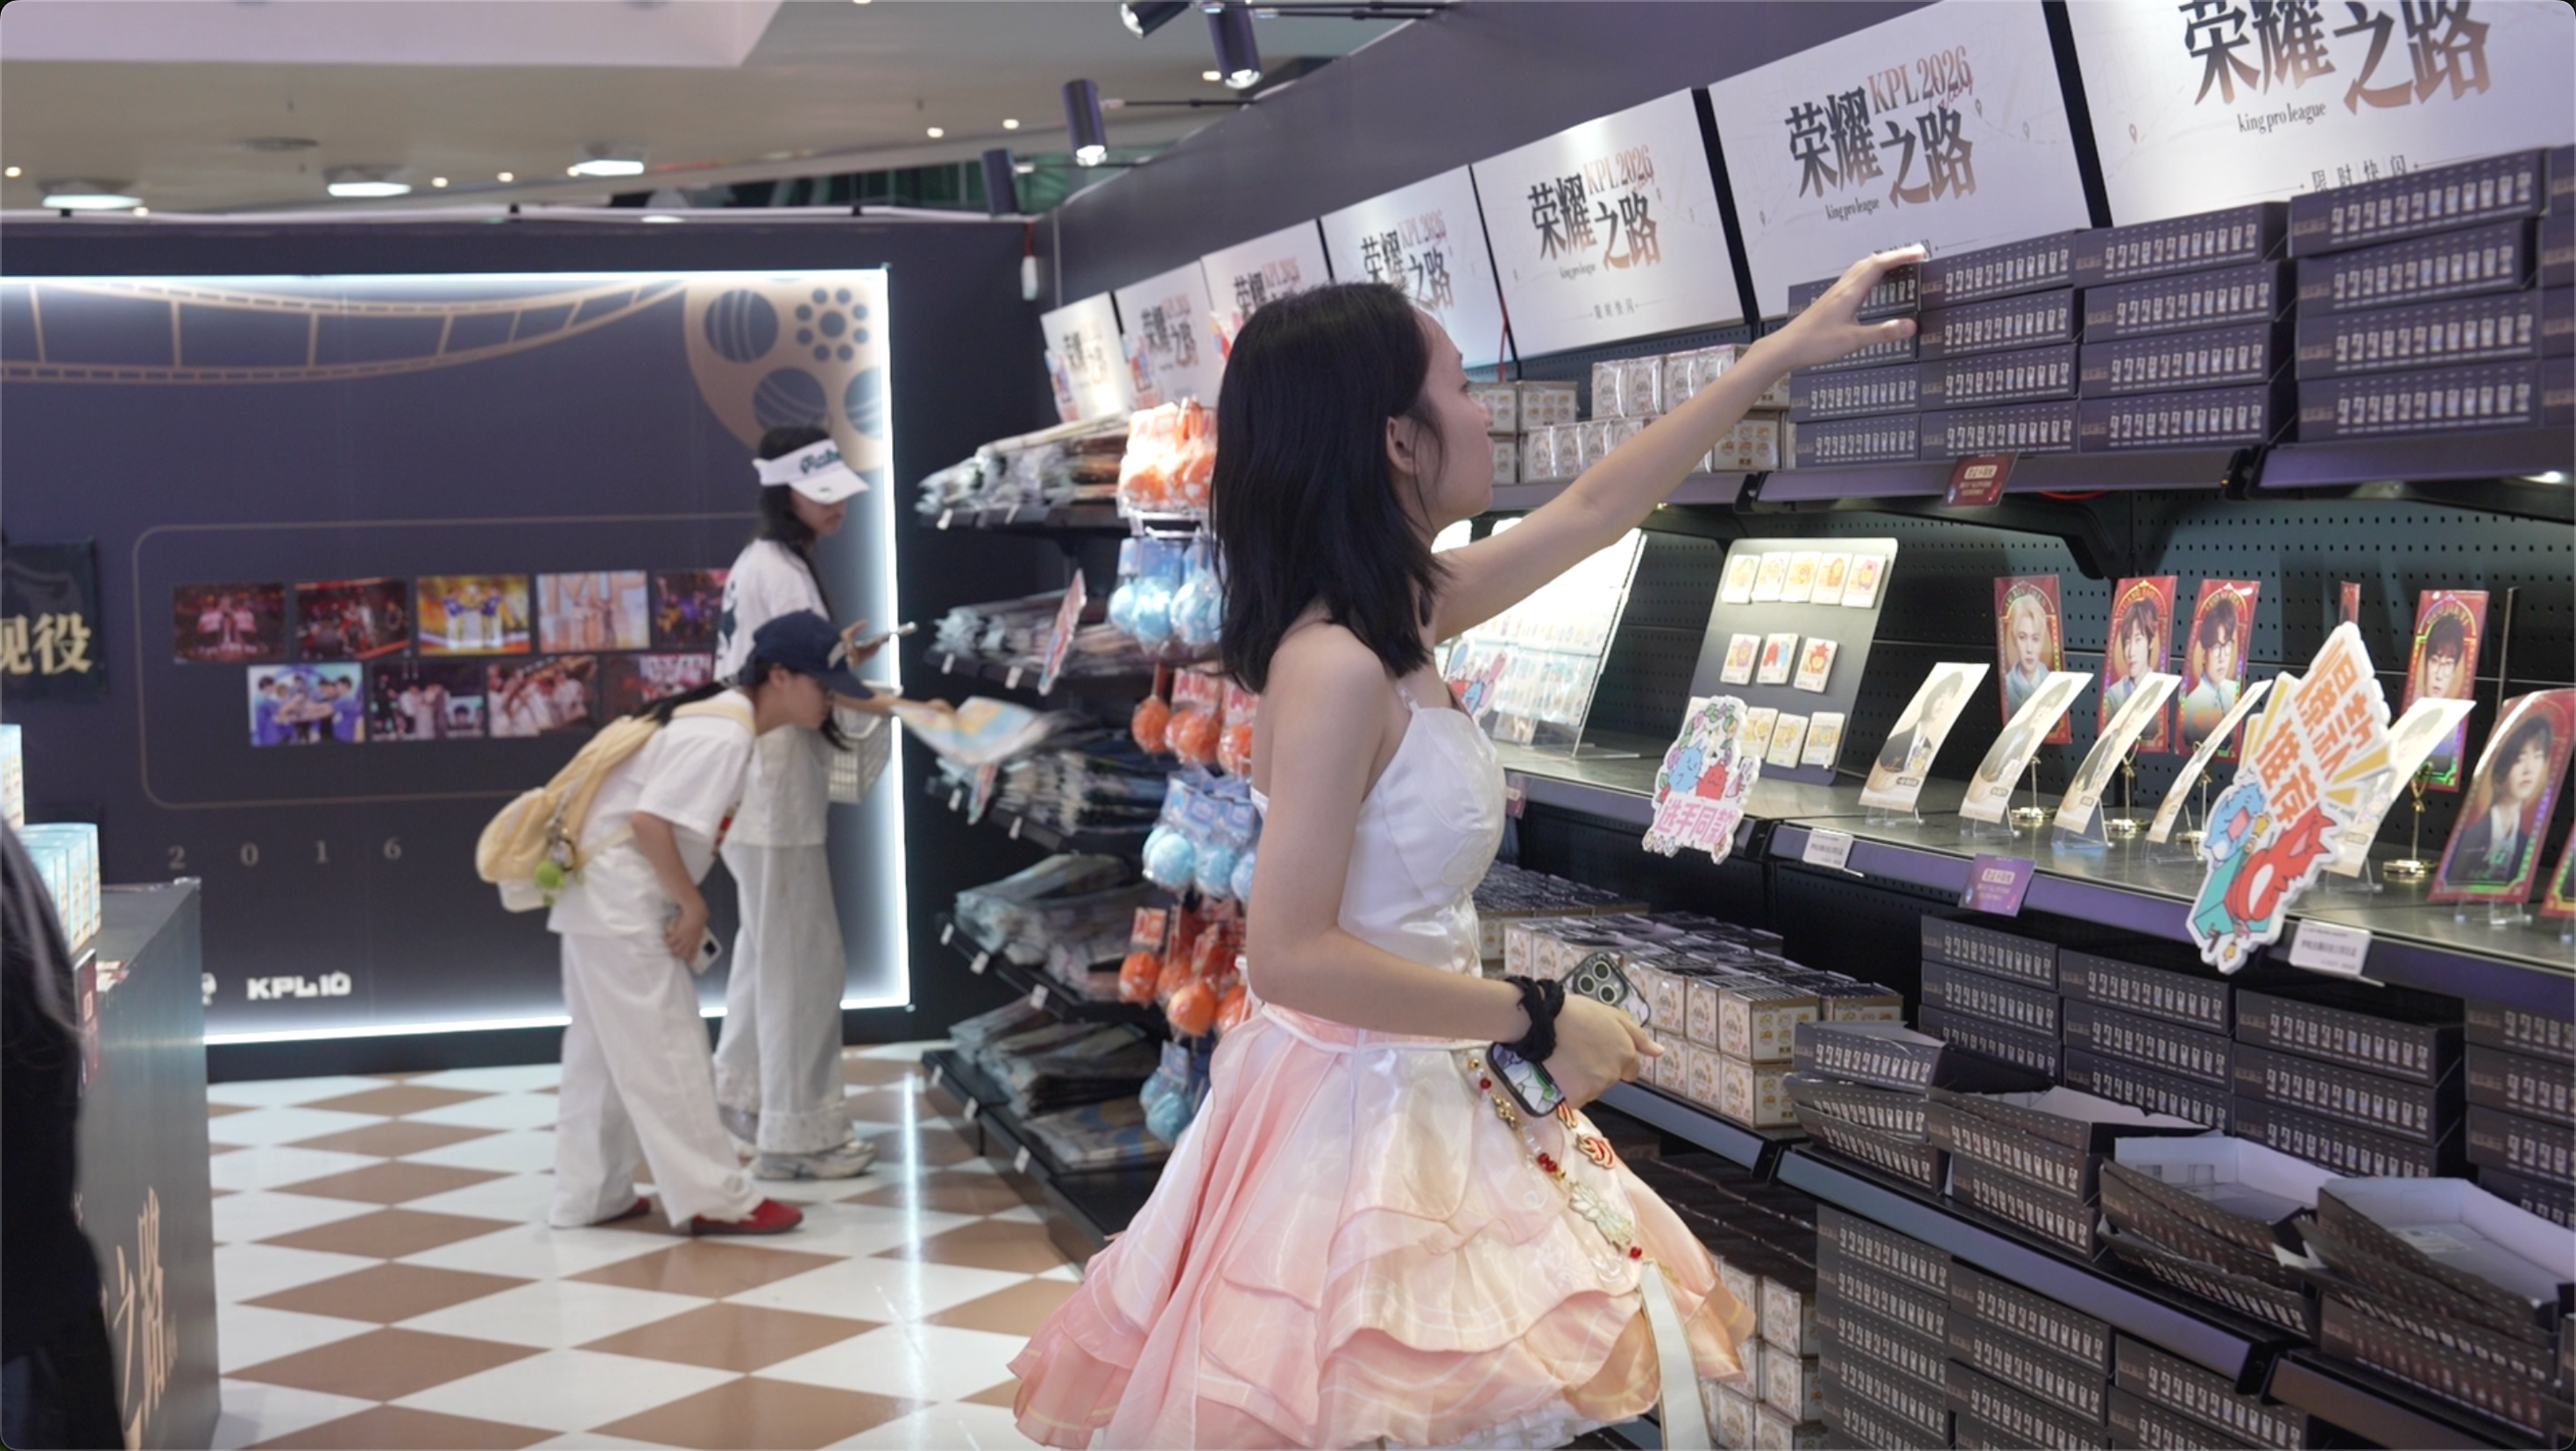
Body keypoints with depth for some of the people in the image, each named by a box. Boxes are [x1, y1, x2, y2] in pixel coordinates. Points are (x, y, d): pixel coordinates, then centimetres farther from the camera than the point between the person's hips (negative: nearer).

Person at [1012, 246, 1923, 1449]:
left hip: (1415, 1099, 9)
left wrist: (1783, 352, 23)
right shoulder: (1335, 666, -21)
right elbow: (1293, 956, -24)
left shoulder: (1397, 618, 6)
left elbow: (1591, 510, 18)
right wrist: (1539, 1022, -17)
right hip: (1354, 1110, -9)